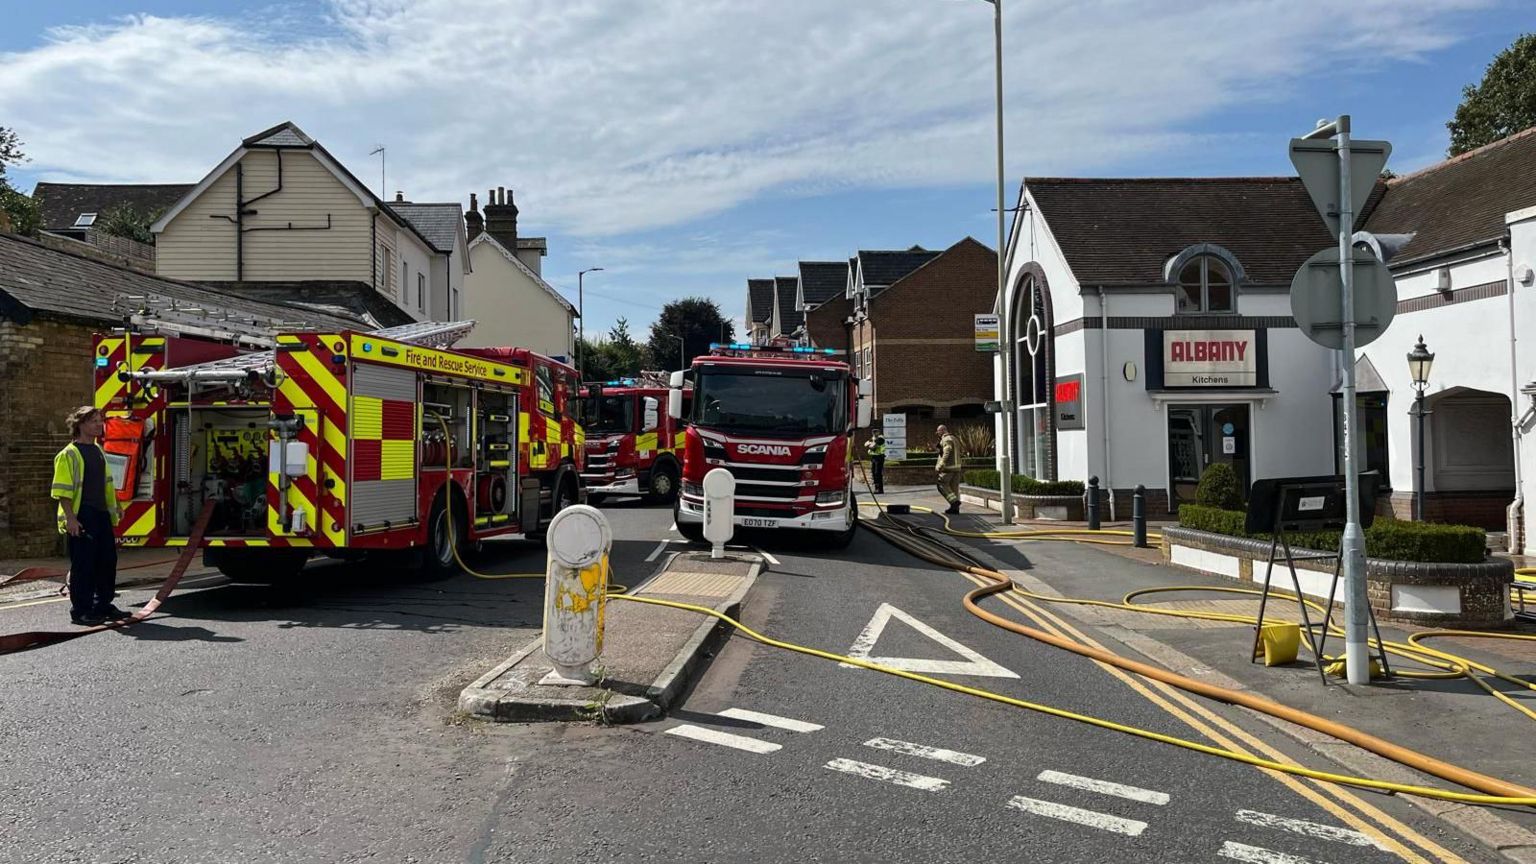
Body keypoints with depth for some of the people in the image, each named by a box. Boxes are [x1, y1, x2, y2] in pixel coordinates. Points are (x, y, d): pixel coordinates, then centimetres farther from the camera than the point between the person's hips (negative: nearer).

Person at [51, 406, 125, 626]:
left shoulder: (99, 451, 15)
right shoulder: (69, 454, -9)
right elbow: (63, 490, -14)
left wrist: (114, 507, 19)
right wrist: (70, 518, -20)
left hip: (101, 515, 8)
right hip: (81, 519, -8)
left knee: (107, 561, 11)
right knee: (83, 565, -3)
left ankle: (103, 606, 21)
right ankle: (80, 611, 5)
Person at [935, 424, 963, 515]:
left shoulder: (946, 439, -12)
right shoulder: (954, 439, 18)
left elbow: (946, 453, -24)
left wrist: (941, 466, -28)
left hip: (948, 467, -9)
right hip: (956, 466, 9)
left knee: (942, 485, -2)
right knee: (954, 487, 9)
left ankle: (954, 501, -12)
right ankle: (955, 508, 9)